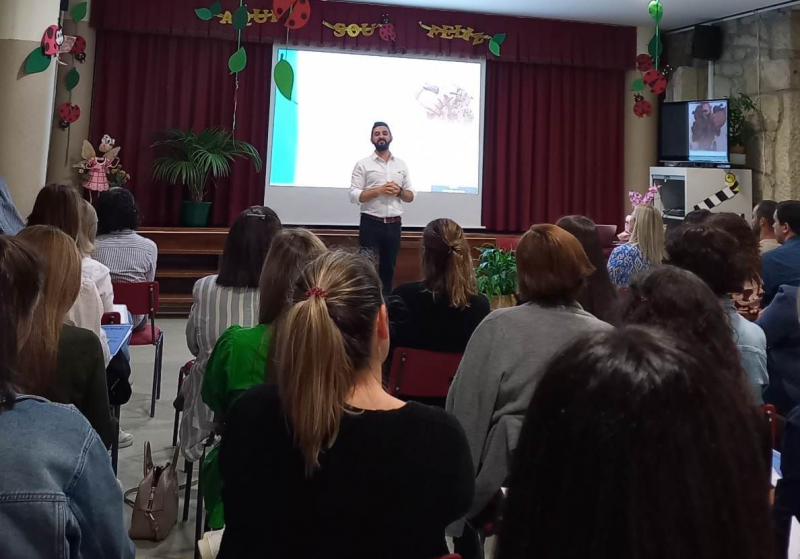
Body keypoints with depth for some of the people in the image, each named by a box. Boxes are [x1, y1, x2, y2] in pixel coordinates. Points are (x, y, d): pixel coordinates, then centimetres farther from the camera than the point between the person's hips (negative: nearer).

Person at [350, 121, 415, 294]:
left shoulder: (401, 165, 12)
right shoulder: (363, 164, 1)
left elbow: (410, 196, 13)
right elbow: (354, 196, -7)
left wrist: (399, 191, -8)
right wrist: (379, 190, -17)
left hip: (394, 225, 4)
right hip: (371, 224, -4)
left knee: (388, 268, 10)